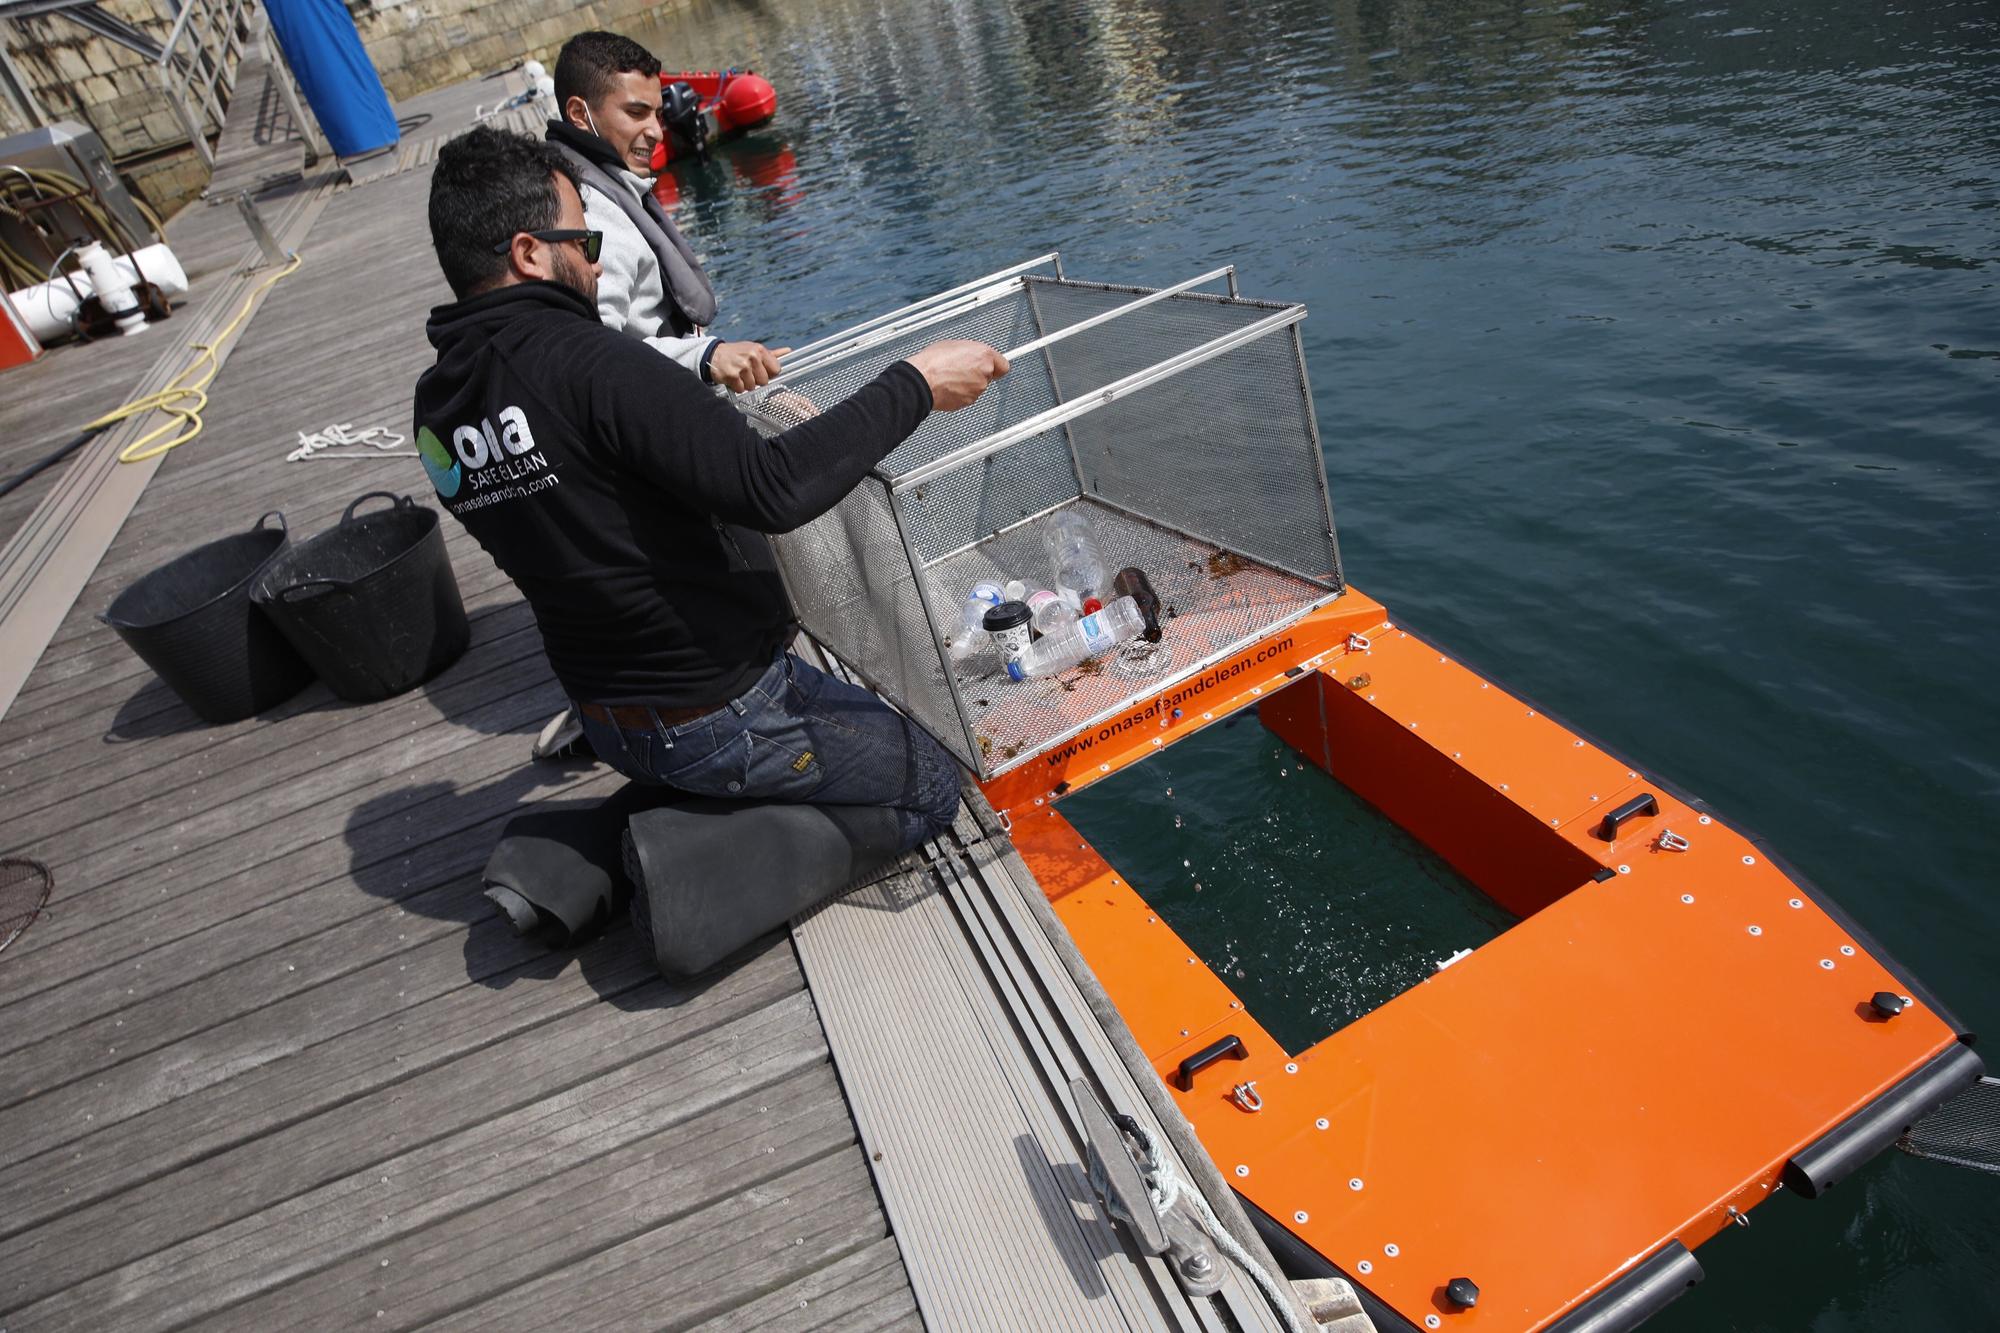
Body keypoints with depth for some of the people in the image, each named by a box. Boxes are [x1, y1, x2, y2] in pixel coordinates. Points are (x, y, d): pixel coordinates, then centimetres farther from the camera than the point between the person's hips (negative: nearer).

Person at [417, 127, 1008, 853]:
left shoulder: (436, 409, 1)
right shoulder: (586, 364, -27)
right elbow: (775, 488, -33)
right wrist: (914, 385, -21)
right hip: (719, 724, -9)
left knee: (873, 719, 28)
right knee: (932, 786, 11)